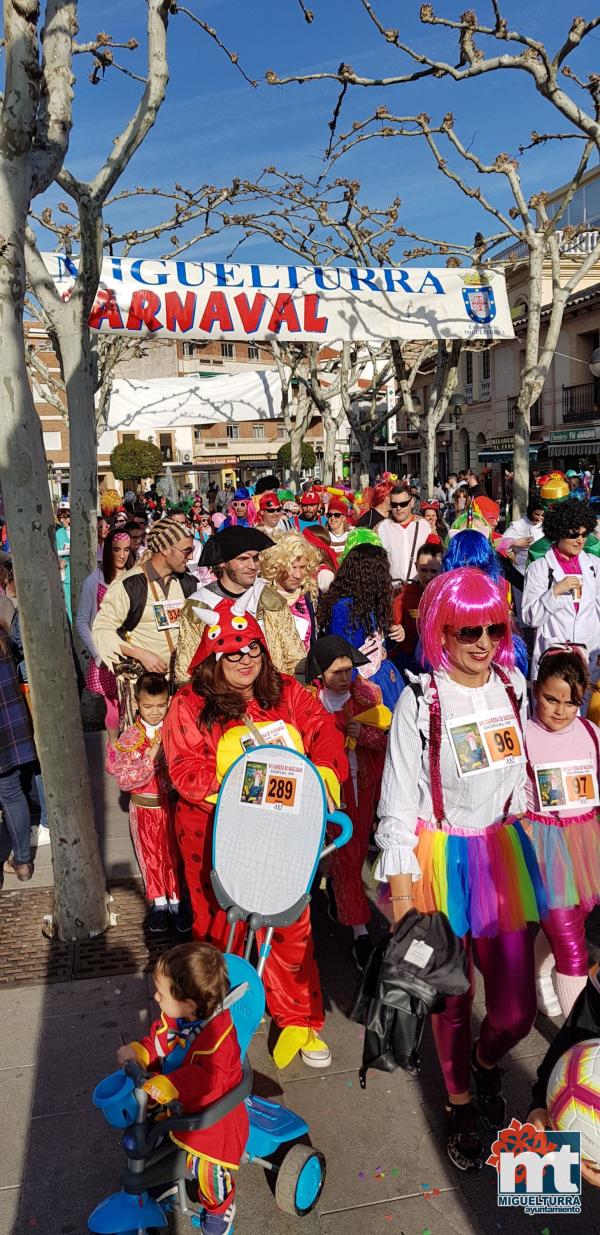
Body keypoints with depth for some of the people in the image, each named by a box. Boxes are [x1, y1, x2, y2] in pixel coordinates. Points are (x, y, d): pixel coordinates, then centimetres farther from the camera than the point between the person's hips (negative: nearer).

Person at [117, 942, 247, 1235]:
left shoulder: (218, 1035, -35)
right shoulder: (173, 1016, -11)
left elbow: (210, 1077, -40)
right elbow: (159, 1039, 4)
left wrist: (169, 1085, -47)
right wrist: (138, 1051, -14)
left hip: (209, 1113, -7)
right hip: (173, 1101, 7)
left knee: (208, 1168, 1)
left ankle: (219, 1207, 35)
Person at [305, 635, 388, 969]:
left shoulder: (368, 694, -3)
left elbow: (388, 738, -2)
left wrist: (364, 734, -20)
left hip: (364, 784, 4)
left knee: (357, 849, 18)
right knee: (345, 852, -4)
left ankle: (336, 891, 48)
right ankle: (360, 933, 2)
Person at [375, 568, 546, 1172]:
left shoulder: (513, 684, -1)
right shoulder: (421, 699, -15)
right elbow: (398, 803, -12)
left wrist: (523, 844, 16)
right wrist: (400, 893, -12)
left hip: (503, 852, 4)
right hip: (442, 860, -3)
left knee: (517, 1007, 7)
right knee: (452, 998, 12)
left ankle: (487, 1060, 43)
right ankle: (460, 1106, 41)